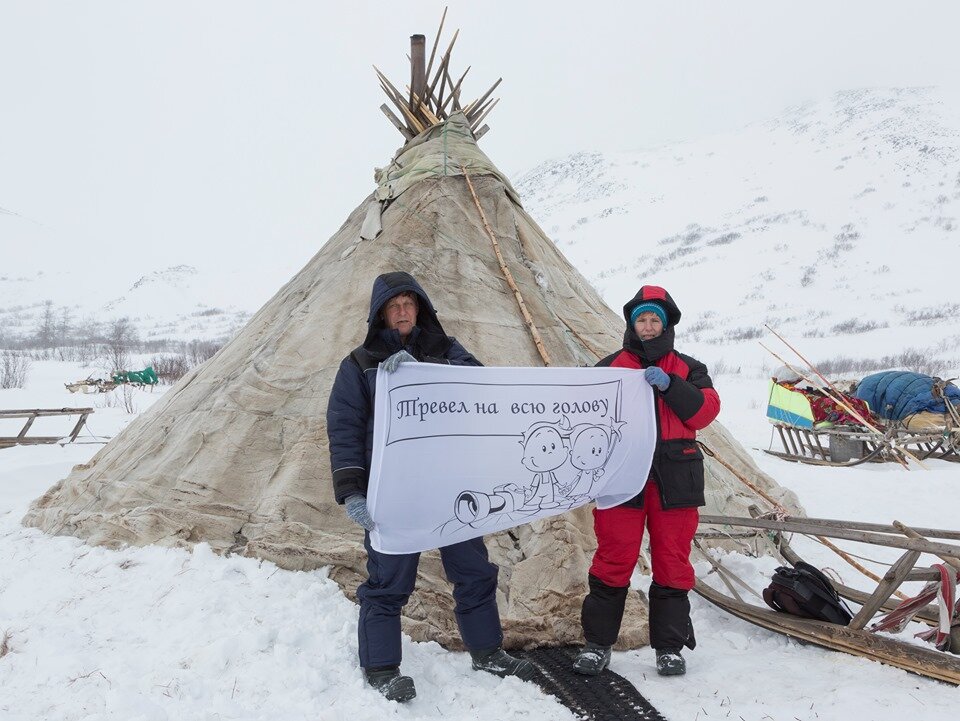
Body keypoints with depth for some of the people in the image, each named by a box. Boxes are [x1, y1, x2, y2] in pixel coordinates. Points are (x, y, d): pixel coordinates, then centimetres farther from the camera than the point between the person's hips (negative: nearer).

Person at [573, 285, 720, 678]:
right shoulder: (610, 366, 14)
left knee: (672, 563, 5)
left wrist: (669, 385, -13)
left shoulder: (687, 368, 15)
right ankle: (597, 642, 10)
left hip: (674, 479, 1)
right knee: (613, 560, -1)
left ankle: (669, 646, 17)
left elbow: (706, 410, -2)